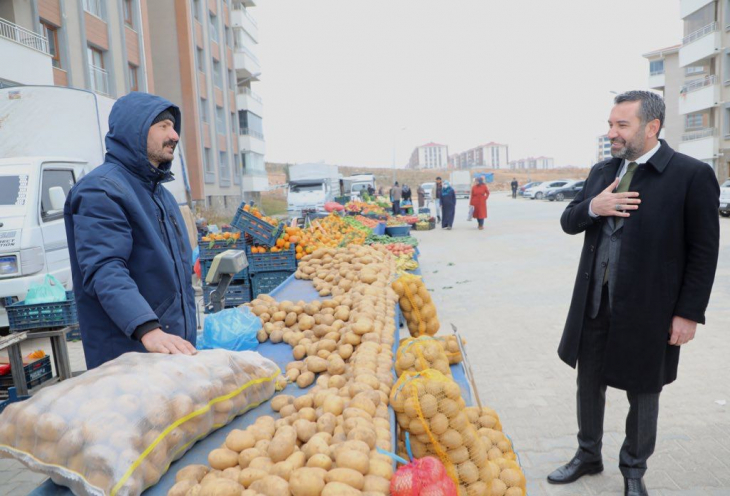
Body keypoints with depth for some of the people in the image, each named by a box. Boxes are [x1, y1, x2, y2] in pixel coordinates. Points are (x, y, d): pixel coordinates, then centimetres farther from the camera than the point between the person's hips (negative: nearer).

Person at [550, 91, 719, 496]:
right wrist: (591, 208, -13)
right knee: (589, 383, 18)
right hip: (594, 305, 5)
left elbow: (704, 251, -10)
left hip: (646, 310, -5)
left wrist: (689, 313, -11)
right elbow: (568, 222, 9)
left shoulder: (691, 175, -11)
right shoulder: (601, 172, 6)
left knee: (643, 393, 14)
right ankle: (588, 456, 39)